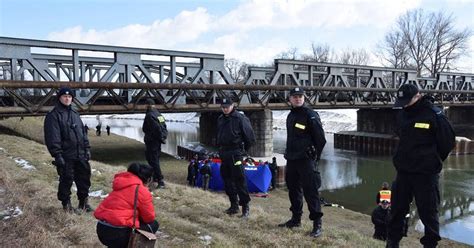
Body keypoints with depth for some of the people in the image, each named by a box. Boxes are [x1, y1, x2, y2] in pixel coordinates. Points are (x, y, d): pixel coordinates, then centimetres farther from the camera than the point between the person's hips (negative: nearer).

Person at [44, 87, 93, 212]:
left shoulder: (75, 114, 16)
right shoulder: (53, 115, -6)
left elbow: (83, 133, 19)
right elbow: (52, 137, -12)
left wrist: (87, 149, 13)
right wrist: (57, 155, -17)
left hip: (81, 155, 6)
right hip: (66, 156, -6)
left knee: (84, 178, 11)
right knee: (66, 180, 3)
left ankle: (83, 202, 25)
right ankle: (66, 204, 19)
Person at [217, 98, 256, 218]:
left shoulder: (240, 118, -9)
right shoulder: (220, 119, 13)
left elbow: (250, 138, -7)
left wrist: (243, 150, 0)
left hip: (235, 154, -7)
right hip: (224, 154, 7)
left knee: (239, 181, -7)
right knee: (227, 181, 11)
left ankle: (245, 207, 1)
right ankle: (234, 205, 23)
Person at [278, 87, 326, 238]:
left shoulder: (310, 115, -8)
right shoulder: (290, 116, 15)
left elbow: (321, 139, -9)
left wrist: (314, 156, -7)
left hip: (306, 160, -8)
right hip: (291, 159, 8)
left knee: (310, 191, -8)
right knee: (293, 189, 15)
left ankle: (317, 224, -1)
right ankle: (296, 219, 28)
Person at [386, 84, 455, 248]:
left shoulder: (434, 115, -13)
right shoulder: (402, 114, 5)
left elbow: (447, 142, -7)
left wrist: (433, 161, 3)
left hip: (426, 174, -6)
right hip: (403, 172, 6)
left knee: (428, 212, 6)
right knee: (397, 209, 14)